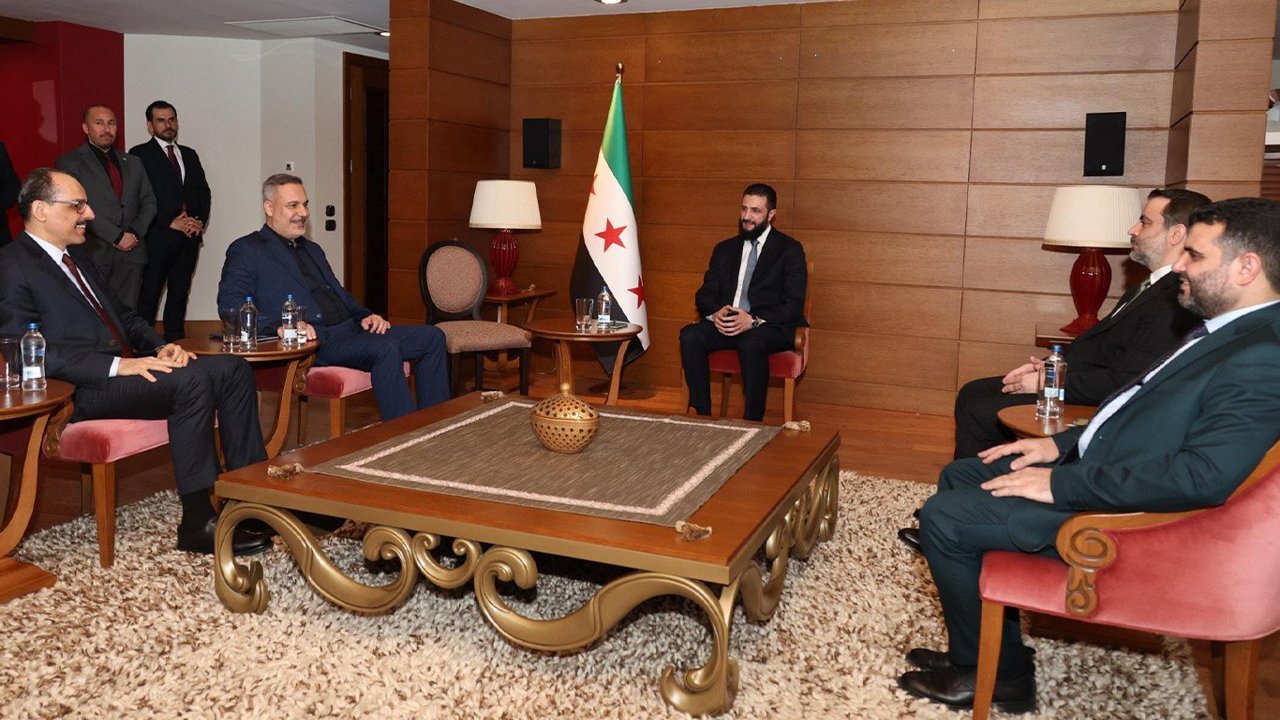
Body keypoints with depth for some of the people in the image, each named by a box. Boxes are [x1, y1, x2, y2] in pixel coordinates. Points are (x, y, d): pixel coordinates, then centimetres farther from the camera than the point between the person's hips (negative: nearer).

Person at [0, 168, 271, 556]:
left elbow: (123, 314, 26)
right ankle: (199, 522, -25)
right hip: (84, 390, -9)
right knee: (192, 381, -31)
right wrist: (117, 366, -23)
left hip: (127, 367, 9)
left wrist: (160, 348, 5)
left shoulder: (76, 256, 21)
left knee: (234, 368, -6)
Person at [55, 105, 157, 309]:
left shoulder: (133, 163, 19)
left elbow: (149, 201, 14)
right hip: (92, 254, -4)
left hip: (130, 253, 4)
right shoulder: (70, 163, 2)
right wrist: (117, 236, -13)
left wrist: (135, 232, -3)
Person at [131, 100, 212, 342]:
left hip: (190, 236, 6)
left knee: (179, 293, 9)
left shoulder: (190, 155, 20)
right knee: (148, 295, -5)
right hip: (157, 237, -6)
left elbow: (203, 191, 17)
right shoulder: (140, 154, 0)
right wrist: (170, 222, -14)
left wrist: (200, 221, 1)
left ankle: (176, 342, 15)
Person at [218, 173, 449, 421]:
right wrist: (280, 325, -27)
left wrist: (365, 316, 8)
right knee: (385, 348, -33)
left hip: (349, 329, 9)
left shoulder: (312, 249, 28)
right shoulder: (246, 250, 3)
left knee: (431, 336, -6)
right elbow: (229, 305, -10)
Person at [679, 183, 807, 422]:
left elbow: (793, 304, -6)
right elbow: (704, 294, 13)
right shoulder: (725, 249, 19)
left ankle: (752, 420, -25)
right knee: (689, 335, -24)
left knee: (751, 343, -38)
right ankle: (702, 415, -19)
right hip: (727, 323, 4)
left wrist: (754, 320, -21)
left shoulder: (790, 249, 3)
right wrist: (715, 312, -12)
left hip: (772, 326, -4)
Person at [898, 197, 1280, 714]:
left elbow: (1205, 476, -33)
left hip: (1123, 512, -11)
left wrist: (1061, 484, -26)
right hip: (1092, 464, 11)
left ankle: (995, 671, 9)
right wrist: (1063, 443, 6)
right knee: (959, 476, 15)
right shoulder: (1226, 329, 8)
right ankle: (973, 650, 21)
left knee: (943, 518, -13)